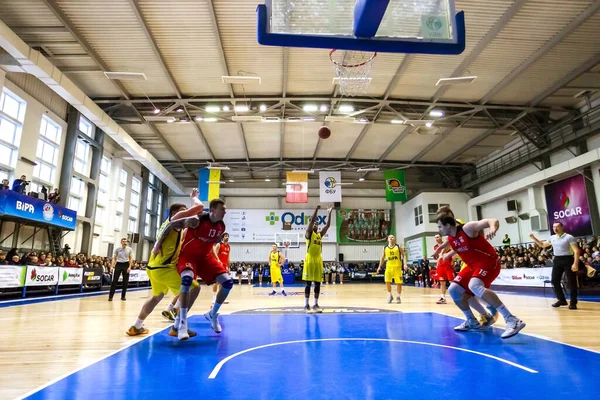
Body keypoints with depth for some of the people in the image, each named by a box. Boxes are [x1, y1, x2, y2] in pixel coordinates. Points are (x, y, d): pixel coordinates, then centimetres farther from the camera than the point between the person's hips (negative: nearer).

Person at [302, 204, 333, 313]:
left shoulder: (320, 234, 15)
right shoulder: (308, 233, -2)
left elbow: (327, 225, 8)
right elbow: (311, 220, -15)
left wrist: (329, 213, 2)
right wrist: (316, 209, -22)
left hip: (319, 260, 6)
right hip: (310, 259, -6)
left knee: (318, 283, 7)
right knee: (308, 283, -3)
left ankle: (316, 304, 14)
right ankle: (306, 305, 2)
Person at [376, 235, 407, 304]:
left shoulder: (398, 247, -1)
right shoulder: (385, 248, 6)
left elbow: (404, 255, -2)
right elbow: (383, 257, 14)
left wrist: (405, 264, -16)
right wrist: (379, 266, 10)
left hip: (397, 267, -2)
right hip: (389, 266, 2)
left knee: (398, 282, 0)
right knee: (387, 281, -6)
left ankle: (398, 297, 15)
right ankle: (390, 295, 13)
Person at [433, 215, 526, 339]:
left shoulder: (468, 228, -20)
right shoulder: (450, 239, 4)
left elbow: (493, 221, -30)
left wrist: (493, 228, -52)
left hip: (489, 261, -9)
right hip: (473, 265, 9)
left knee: (474, 286, -35)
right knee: (453, 290, 3)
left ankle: (512, 320, -33)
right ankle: (472, 321, 21)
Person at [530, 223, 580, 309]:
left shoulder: (569, 237, -9)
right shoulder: (552, 238, 10)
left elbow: (576, 251, -13)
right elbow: (543, 245, 25)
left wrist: (575, 263, -22)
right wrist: (534, 238, 12)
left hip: (568, 260, -6)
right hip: (557, 260, 6)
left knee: (572, 282, -1)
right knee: (555, 281, 6)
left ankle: (573, 303, 9)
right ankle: (562, 300, 19)